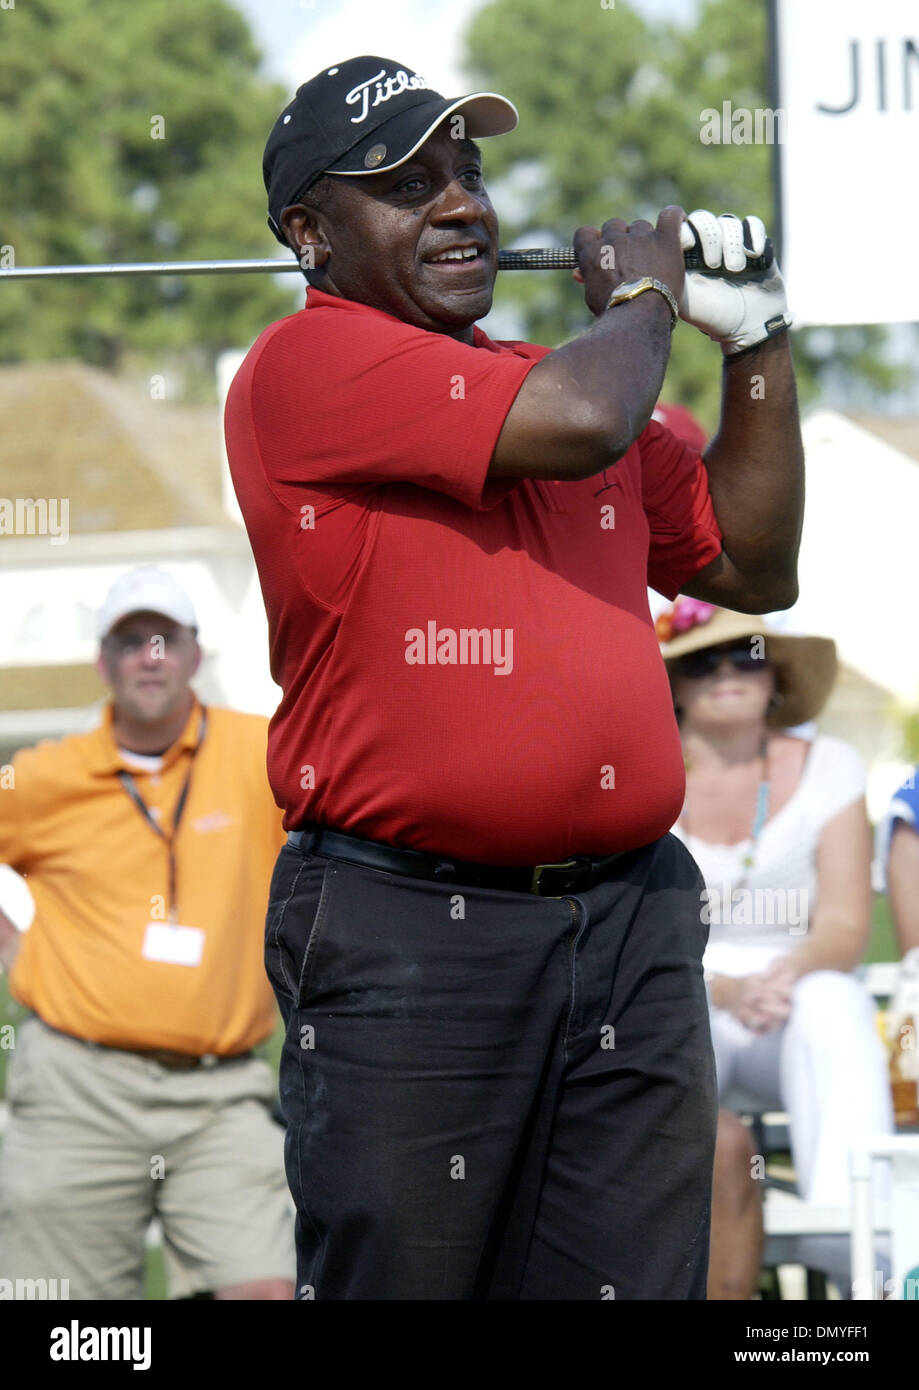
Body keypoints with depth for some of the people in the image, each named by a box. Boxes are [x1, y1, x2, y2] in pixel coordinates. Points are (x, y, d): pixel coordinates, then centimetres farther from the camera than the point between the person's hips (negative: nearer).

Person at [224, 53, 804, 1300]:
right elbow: (578, 424, -18)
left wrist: (754, 341, 16)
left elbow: (754, 566, 25)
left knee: (635, 1283, 3)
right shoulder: (308, 365, -5)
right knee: (405, 1282, 0)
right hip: (408, 934, -6)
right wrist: (642, 298, 3)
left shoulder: (558, 373, 19)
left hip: (635, 919, 6)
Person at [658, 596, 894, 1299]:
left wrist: (787, 976, -27)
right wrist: (726, 991, -25)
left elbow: (845, 924, -3)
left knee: (833, 1001, -37)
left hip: (794, 1018, 1)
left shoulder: (827, 767, 6)